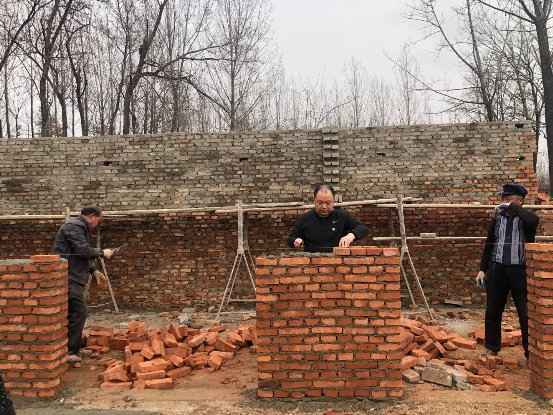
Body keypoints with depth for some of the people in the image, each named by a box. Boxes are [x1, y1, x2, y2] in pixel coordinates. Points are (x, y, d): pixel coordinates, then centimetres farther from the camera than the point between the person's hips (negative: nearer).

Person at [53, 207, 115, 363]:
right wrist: (102, 252, -8)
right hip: (69, 278, -11)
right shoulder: (73, 226, -12)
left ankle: (71, 348, 24)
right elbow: (83, 250, -22)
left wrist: (94, 270, 17)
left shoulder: (81, 228, 22)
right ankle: (70, 352, -7)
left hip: (74, 278, 11)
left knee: (74, 313, 15)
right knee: (79, 312, -11)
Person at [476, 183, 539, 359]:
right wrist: (482, 269, 9)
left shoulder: (525, 217, -2)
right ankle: (492, 347, 26)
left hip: (519, 270, -4)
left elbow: (534, 220, -29)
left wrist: (513, 207, -17)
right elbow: (489, 244, 13)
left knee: (526, 313, 1)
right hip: (497, 268, 4)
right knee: (493, 311, 11)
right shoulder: (497, 218, 9)